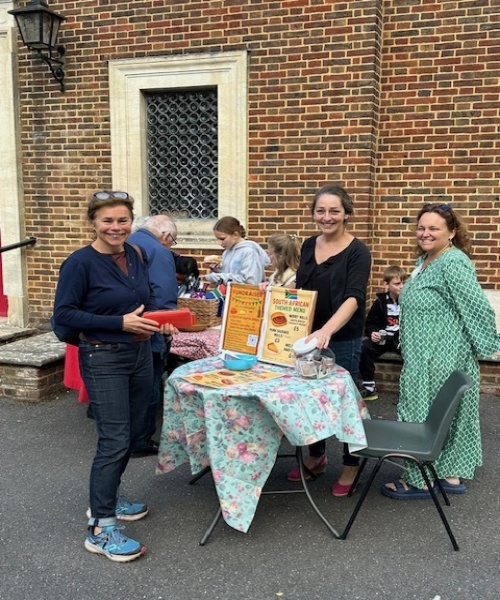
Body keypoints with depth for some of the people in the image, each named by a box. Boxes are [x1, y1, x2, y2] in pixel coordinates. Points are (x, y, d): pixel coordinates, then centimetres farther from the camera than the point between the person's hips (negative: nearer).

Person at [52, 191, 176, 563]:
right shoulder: (80, 263, -16)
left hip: (140, 354, 8)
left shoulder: (135, 256, 4)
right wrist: (120, 322, -23)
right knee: (114, 440, -7)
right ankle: (100, 530, 5)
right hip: (103, 360, -7)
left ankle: (107, 498, 35)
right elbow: (63, 314, -17)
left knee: (133, 433, 16)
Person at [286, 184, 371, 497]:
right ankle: (316, 456, 33)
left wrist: (327, 330, -40)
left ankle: (352, 465, 25)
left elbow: (354, 297, -25)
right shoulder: (309, 245, 5)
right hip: (307, 334, 5)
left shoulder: (357, 251, -13)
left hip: (343, 339, -5)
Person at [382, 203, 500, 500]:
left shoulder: (454, 264, -20)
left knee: (428, 414, -1)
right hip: (426, 355, 10)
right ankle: (451, 474, 25)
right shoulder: (426, 259, 11)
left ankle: (423, 479, 11)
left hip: (443, 357, -10)